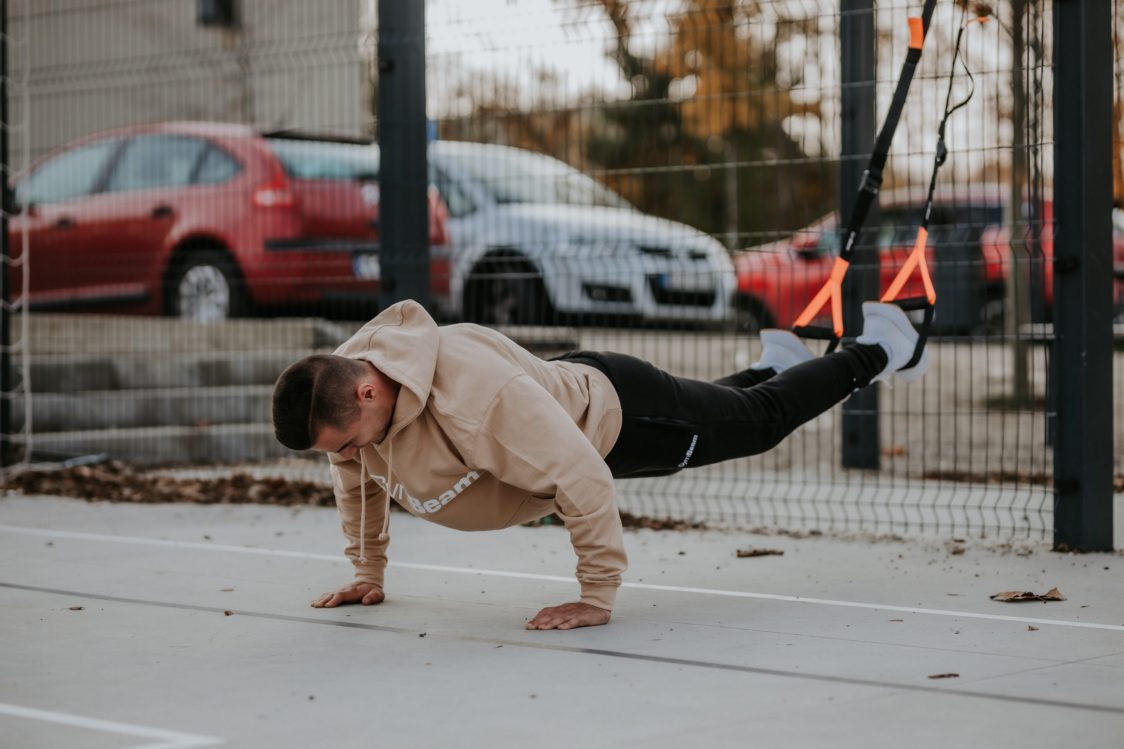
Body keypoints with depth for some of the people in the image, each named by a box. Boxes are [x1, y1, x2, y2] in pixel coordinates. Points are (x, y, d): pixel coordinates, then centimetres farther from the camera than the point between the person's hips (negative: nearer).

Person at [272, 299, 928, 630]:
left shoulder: (475, 395, -48)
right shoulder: (339, 388, -24)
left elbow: (582, 478, -43)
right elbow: (359, 482, 0)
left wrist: (599, 597, -38)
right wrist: (368, 573, 3)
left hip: (616, 412, -7)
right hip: (565, 384, 7)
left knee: (763, 420, 19)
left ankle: (879, 349, 42)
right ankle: (773, 362, 64)